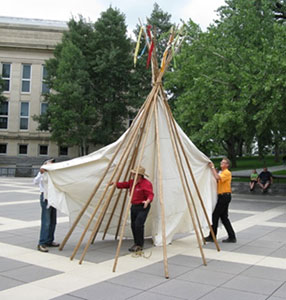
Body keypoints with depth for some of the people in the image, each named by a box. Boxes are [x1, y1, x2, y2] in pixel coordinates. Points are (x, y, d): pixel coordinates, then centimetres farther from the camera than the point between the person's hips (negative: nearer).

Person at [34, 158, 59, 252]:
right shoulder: (42, 174, -2)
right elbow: (36, 182, -21)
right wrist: (41, 173, -34)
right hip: (45, 197, -8)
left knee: (53, 222, 11)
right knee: (46, 222, -13)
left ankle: (49, 241, 20)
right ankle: (42, 244, -12)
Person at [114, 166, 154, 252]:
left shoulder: (146, 184, -20)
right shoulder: (132, 181, 6)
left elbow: (150, 195, -28)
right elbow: (125, 184, 20)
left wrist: (147, 201, -47)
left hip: (143, 207, -8)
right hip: (134, 206, 8)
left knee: (138, 225, -17)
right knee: (133, 225, 9)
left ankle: (139, 245, -3)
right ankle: (136, 243, 23)